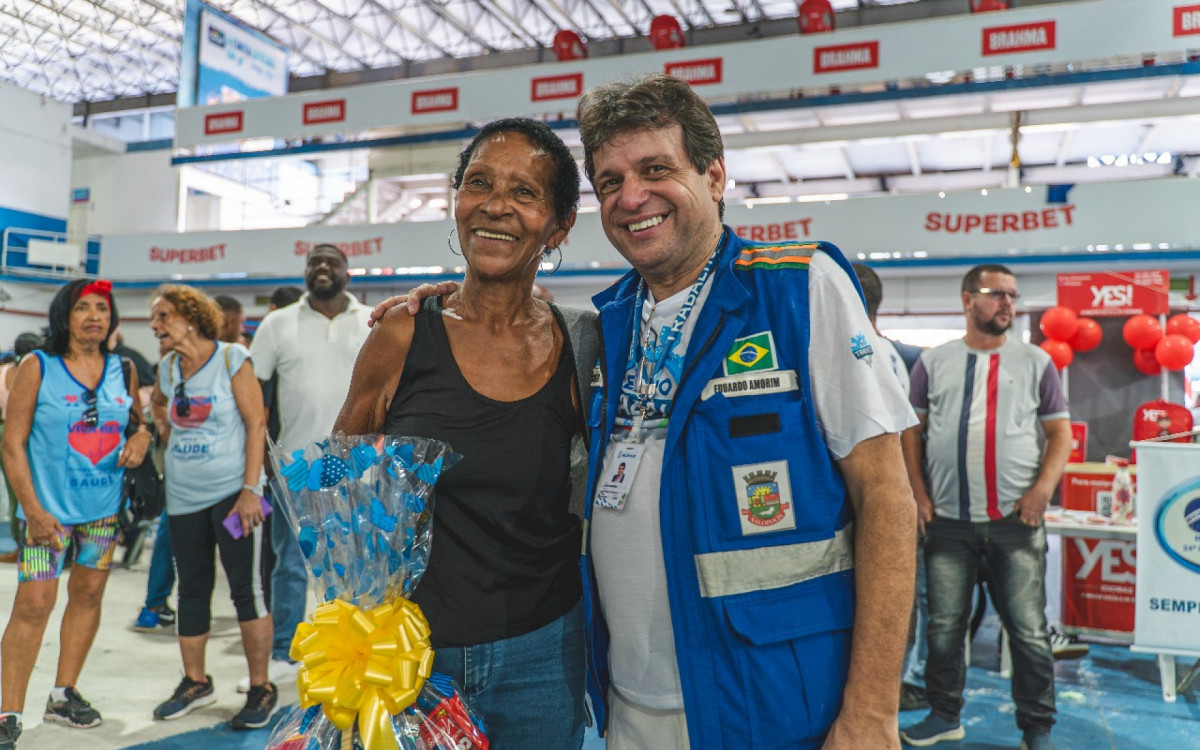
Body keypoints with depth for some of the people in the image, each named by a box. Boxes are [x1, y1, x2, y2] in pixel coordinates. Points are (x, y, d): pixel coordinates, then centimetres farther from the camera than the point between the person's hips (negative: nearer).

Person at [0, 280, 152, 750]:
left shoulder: (123, 371, 5)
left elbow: (141, 420, 18)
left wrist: (141, 437, -7)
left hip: (105, 505, 4)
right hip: (48, 507, -4)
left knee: (88, 593, 11)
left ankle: (64, 695, 26)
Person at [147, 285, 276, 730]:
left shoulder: (232, 359, -7)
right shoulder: (168, 368, 9)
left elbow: (255, 423, -10)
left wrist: (250, 488, -16)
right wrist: (168, 434, 13)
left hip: (233, 491, -6)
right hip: (183, 497, 6)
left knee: (249, 588, -4)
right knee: (191, 589, 13)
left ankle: (261, 688, 8)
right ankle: (195, 682, 29)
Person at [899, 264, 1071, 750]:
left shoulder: (1035, 362, 6)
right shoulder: (934, 362, 5)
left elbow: (1060, 432, 6)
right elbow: (911, 431, 6)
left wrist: (1042, 490, -8)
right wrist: (920, 495, -2)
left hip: (1016, 520, 0)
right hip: (949, 520, 1)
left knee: (1029, 630, 5)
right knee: (945, 627, 10)